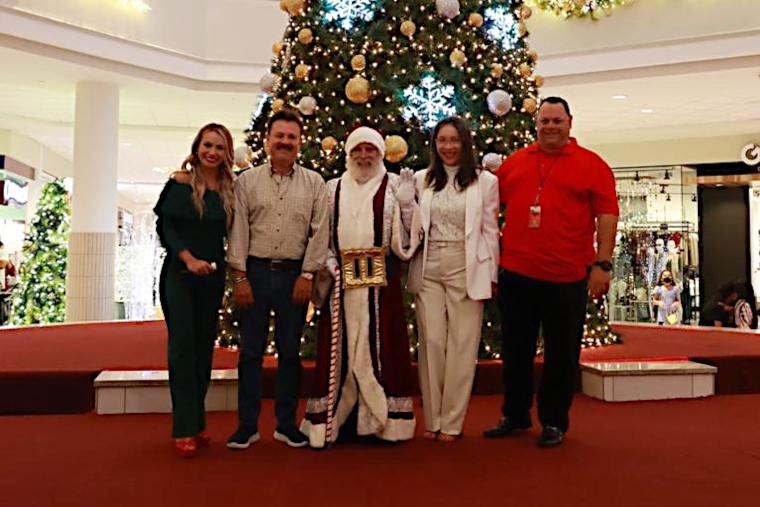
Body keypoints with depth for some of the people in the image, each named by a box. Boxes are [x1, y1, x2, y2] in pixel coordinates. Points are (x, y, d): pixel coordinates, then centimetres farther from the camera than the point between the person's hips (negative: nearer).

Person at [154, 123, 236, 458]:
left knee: (204, 347, 8)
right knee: (183, 345, -5)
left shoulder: (229, 189, 6)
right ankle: (184, 429, 0)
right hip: (180, 273, -4)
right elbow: (166, 227, -7)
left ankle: (197, 421, 19)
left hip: (212, 276, 4)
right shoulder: (180, 182, -3)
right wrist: (189, 259, -18)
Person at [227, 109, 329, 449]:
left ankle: (286, 425, 19)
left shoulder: (314, 183, 7)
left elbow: (320, 232, 3)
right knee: (250, 350, 4)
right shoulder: (247, 181, 7)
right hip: (255, 271, 0)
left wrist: (307, 274, -4)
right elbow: (238, 230, 3)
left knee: (290, 351, 7)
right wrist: (240, 276, -4)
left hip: (294, 274, 0)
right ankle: (247, 426, 14)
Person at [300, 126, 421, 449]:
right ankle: (329, 420, 13)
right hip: (341, 280, 2)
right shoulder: (333, 189, 13)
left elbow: (405, 239, 0)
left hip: (381, 281, -1)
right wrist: (328, 263, -1)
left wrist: (406, 202, -13)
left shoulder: (393, 186, 6)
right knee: (339, 348, 4)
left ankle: (386, 420, 12)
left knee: (381, 345, 1)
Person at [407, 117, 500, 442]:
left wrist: (491, 276, 0)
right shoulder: (422, 180, 10)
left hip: (467, 270, -2)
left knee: (462, 345, 1)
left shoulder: (485, 181, 4)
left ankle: (452, 422, 12)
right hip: (428, 269, 2)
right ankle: (432, 419, 14)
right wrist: (412, 270, 3)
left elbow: (490, 231, 3)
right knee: (431, 342, 2)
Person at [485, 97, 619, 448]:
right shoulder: (514, 162, 10)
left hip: (567, 277, -3)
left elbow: (607, 214, -5)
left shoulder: (592, 165, 1)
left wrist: (602, 264, -12)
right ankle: (515, 415, 29)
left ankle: (554, 422, 23)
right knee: (516, 349, 13)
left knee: (561, 353, 8)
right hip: (516, 273, 3)